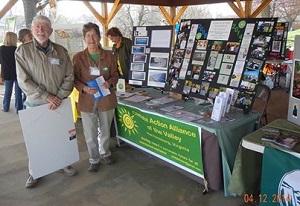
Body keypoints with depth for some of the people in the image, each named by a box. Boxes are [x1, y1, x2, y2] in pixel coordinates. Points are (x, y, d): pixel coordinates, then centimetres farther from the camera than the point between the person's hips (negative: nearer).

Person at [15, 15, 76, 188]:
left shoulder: (61, 51, 0)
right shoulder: (23, 51, -5)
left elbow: (69, 77, -1)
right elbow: (24, 81, -11)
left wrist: (59, 97, -13)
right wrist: (46, 96, -17)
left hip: (59, 103, 2)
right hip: (35, 104, -2)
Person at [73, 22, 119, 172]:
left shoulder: (108, 55, 0)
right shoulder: (78, 57, -4)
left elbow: (115, 75, 6)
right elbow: (75, 78, -2)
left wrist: (109, 83, -16)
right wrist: (84, 88, -21)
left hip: (106, 99, 2)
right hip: (87, 101, -1)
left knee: (105, 131, 18)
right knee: (90, 134, 7)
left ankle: (105, 153, 43)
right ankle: (94, 159, 29)